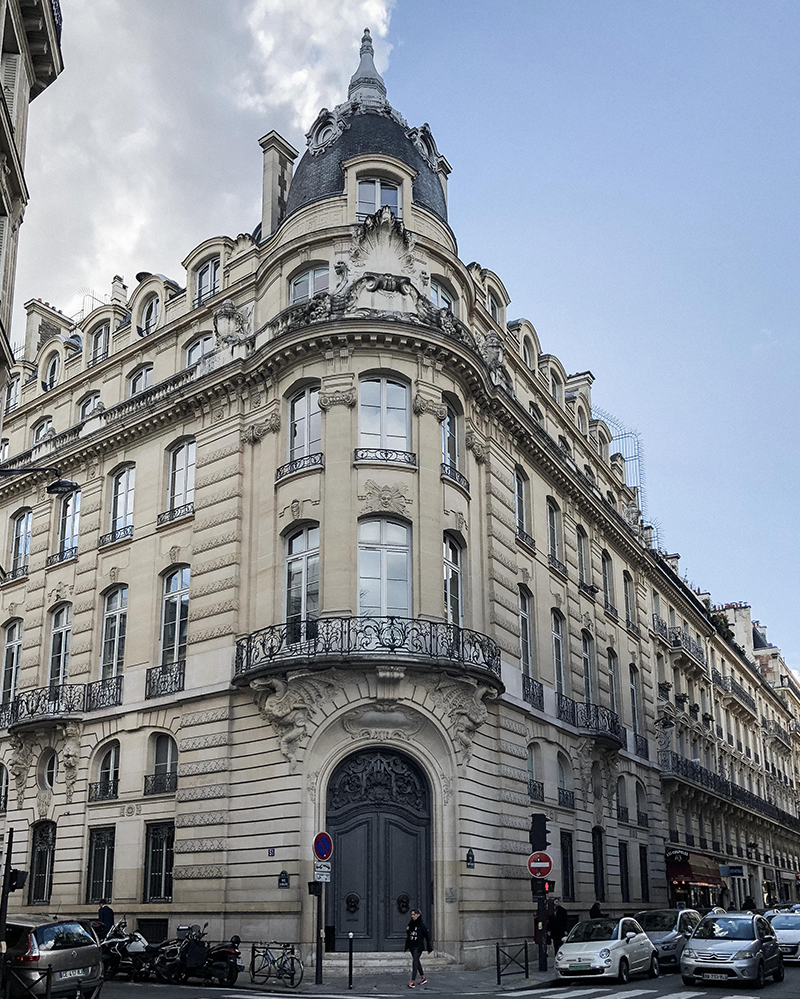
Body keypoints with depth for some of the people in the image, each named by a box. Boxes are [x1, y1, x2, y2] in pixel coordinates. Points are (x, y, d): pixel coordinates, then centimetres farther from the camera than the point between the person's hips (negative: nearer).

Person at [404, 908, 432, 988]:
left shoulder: (422, 925, -11)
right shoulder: (411, 924, 7)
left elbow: (427, 936, -6)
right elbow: (408, 935, 16)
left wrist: (429, 948, -6)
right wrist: (407, 930, -6)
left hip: (418, 946, -7)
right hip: (412, 945, 7)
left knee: (415, 961, -16)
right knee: (416, 961, 17)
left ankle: (413, 981, -20)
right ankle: (423, 977, 34)